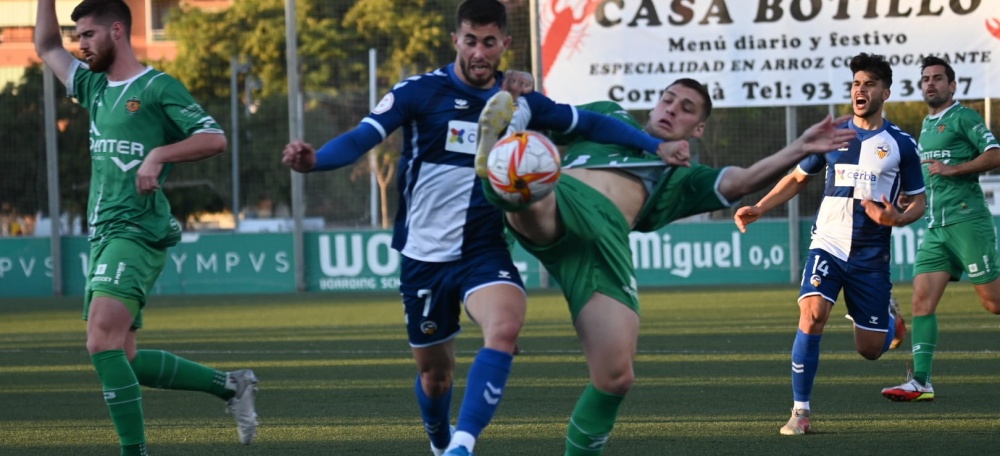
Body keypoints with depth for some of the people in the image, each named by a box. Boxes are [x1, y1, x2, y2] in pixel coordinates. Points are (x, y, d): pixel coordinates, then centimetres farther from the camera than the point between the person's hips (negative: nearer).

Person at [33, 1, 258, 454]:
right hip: (103, 236, 9)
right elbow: (47, 47, 31)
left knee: (103, 345, -22)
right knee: (124, 361, 7)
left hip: (138, 233, -9)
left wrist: (159, 154, -19)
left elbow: (215, 138, -8)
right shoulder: (95, 88, 19)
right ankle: (230, 385, 18)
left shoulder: (158, 88, -3)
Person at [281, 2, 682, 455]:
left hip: (484, 251, 1)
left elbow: (592, 124, 13)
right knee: (435, 371, 11)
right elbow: (362, 138, -20)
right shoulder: (420, 92, -8)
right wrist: (313, 159, -39)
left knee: (505, 327, -31)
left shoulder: (519, 102, 2)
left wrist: (657, 145, 6)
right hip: (424, 256, -1)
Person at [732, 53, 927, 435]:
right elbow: (797, 178, 17)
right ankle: (800, 411, -18)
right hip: (828, 246, 0)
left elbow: (918, 201, 6)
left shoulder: (901, 145, 0)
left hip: (871, 257, 0)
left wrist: (897, 218, -17)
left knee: (870, 349, 3)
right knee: (812, 314, -26)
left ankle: (889, 320, 43)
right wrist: (758, 209, 4)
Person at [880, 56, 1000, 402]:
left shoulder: (963, 117, -4)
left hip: (966, 221, -8)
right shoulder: (927, 125, 21)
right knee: (922, 299, -5)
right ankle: (920, 382, -9)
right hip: (935, 227, 8)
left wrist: (952, 169, -19)